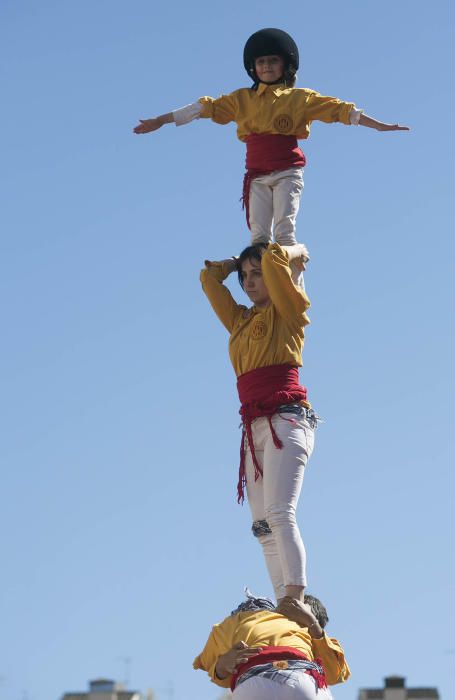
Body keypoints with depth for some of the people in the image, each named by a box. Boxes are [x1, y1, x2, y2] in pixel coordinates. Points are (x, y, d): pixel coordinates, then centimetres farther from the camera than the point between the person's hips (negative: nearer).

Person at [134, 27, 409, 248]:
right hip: (257, 175, 3)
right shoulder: (242, 99, 13)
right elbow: (205, 107, 13)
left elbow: (338, 109, 3)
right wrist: (160, 121, 12)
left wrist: (378, 125, -4)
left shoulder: (300, 97, 7)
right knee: (259, 234, -5)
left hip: (287, 172, -3)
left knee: (284, 230, -14)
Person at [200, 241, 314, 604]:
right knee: (264, 526, -4)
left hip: (286, 420, -7)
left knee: (280, 514, -23)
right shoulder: (240, 321, 25)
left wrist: (296, 252, 13)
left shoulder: (287, 309, 7)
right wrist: (240, 261, 30)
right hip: (255, 429, 7)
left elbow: (274, 258, -6)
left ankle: (296, 604, -32)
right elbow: (209, 277, 31)